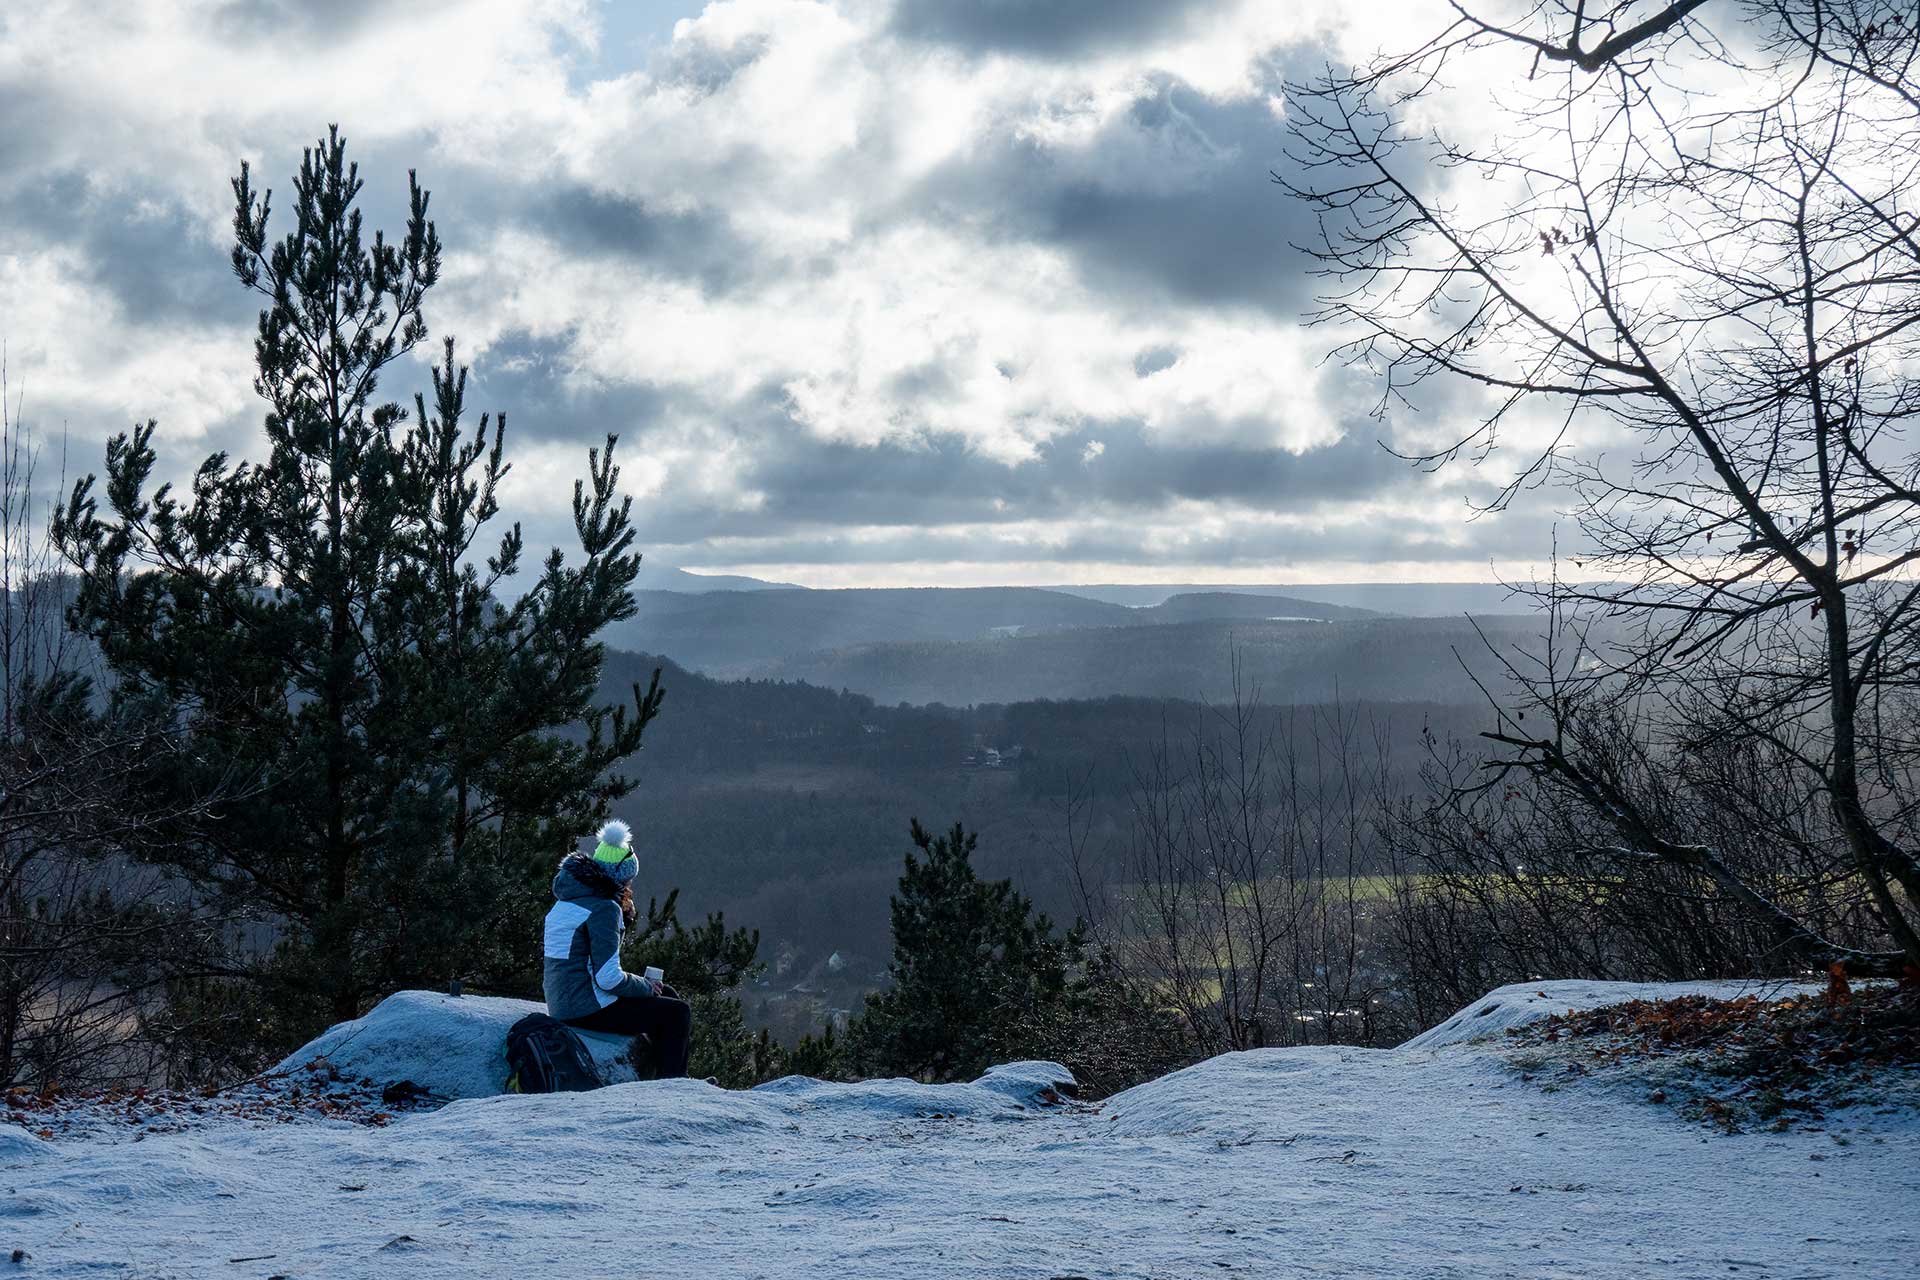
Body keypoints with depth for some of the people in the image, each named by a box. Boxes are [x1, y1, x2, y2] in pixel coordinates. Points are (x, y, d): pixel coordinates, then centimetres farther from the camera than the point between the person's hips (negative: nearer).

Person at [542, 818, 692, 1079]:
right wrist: (648, 987, -6)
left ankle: (678, 1079, 25)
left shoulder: (567, 900, 11)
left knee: (667, 996, 21)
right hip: (589, 1010, -10)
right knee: (677, 1013, -4)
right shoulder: (603, 908, -18)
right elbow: (608, 978, -22)